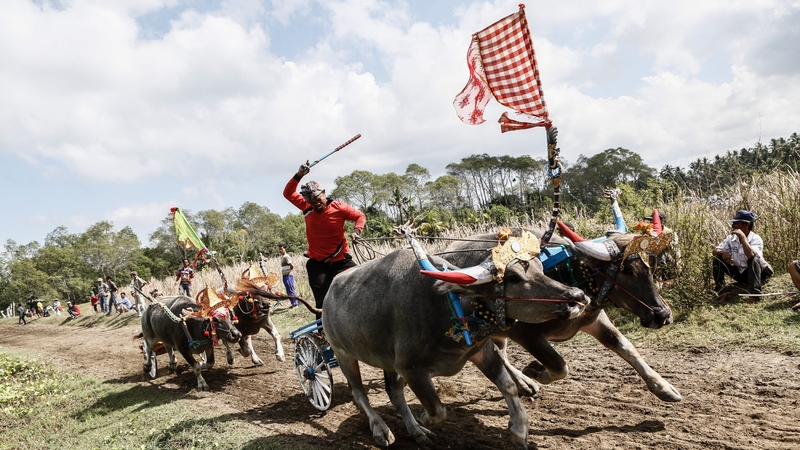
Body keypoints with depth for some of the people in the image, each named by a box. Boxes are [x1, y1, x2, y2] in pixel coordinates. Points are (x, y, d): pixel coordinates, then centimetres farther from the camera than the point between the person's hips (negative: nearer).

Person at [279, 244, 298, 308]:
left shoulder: (286, 256, -14)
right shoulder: (282, 257, 14)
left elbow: (292, 266, -22)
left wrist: (288, 272, -10)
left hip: (288, 276, -10)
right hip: (285, 276, 10)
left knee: (291, 290, -6)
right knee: (288, 291, 13)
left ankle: (295, 304, -1)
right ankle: (293, 304, 19)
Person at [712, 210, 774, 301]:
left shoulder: (756, 239, -20)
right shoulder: (731, 238, -3)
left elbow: (751, 255, -41)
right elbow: (715, 251, -1)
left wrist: (742, 237, -35)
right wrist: (723, 252, -25)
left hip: (757, 273, -5)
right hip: (739, 273, 5)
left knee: (753, 259, -37)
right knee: (717, 259, -11)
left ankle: (755, 293, -37)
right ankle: (719, 289, -4)